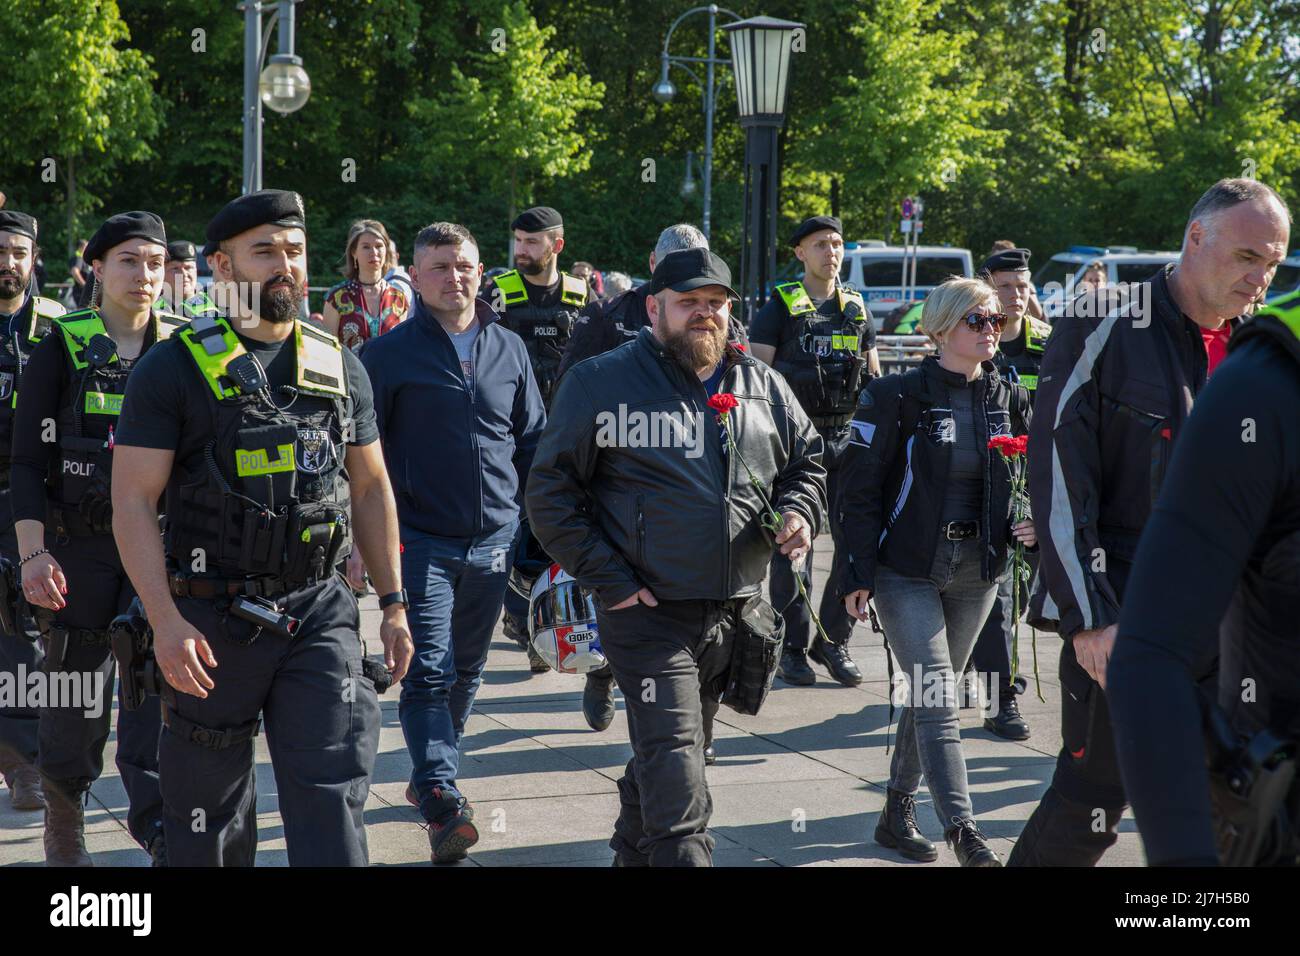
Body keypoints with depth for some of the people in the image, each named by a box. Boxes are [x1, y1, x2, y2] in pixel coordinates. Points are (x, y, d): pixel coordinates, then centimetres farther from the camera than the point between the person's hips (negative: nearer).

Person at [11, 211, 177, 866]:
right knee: (75, 688, 8)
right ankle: (63, 827, 27)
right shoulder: (60, 350, 0)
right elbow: (28, 461, -3)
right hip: (78, 544, -1)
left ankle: (159, 827, -10)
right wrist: (33, 552, -13)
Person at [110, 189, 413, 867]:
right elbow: (133, 500, -9)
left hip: (320, 613, 2)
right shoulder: (175, 368, -4)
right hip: (212, 621, -2)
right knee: (208, 815, 10)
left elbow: (371, 487, 16)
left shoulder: (339, 367, 9)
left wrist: (393, 603, 10)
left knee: (332, 799, -6)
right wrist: (165, 621, -18)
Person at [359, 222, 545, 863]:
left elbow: (533, 440, 16)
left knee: (467, 670, 14)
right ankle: (441, 800, -15)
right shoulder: (388, 354, -3)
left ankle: (431, 775, 30)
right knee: (430, 671, -11)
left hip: (493, 540, 4)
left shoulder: (509, 349, 9)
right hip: (421, 540, -4)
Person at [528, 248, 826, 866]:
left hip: (735, 615, 5)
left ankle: (632, 854, 36)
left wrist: (799, 511, -1)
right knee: (675, 771, -14)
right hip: (648, 612, -5)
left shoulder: (762, 386, 11)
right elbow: (551, 491, -5)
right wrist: (607, 581, -12)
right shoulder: (602, 381, -4)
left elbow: (807, 462, 23)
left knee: (662, 759, 20)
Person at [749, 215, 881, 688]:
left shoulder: (857, 308, 14)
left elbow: (875, 378, 18)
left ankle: (833, 639, 13)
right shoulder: (779, 307, 0)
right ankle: (791, 647, 7)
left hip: (847, 437, 4)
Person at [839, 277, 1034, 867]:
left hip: (978, 572, 5)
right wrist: (857, 574, -11)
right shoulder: (897, 397, -9)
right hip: (907, 569, -5)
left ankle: (897, 815, 25)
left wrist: (1032, 526, -5)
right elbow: (858, 490, -8)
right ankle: (963, 832, -13)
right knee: (937, 698, -11)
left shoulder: (1010, 401, 5)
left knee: (930, 693, 13)